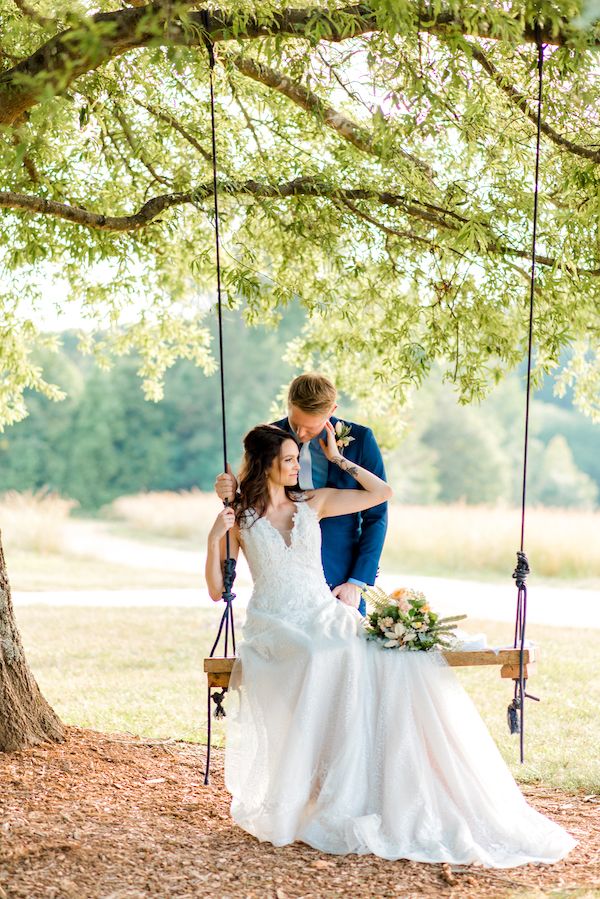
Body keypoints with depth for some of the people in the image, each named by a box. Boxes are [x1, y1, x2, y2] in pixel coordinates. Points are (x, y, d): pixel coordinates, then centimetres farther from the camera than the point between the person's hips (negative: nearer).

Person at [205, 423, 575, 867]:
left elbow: (381, 492, 14)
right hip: (276, 626, -4)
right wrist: (214, 540, -14)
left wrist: (337, 457, 13)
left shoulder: (313, 503, 13)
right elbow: (217, 590, 1)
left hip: (326, 617, 4)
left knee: (393, 660, -25)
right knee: (326, 663, -38)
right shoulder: (240, 517, 4)